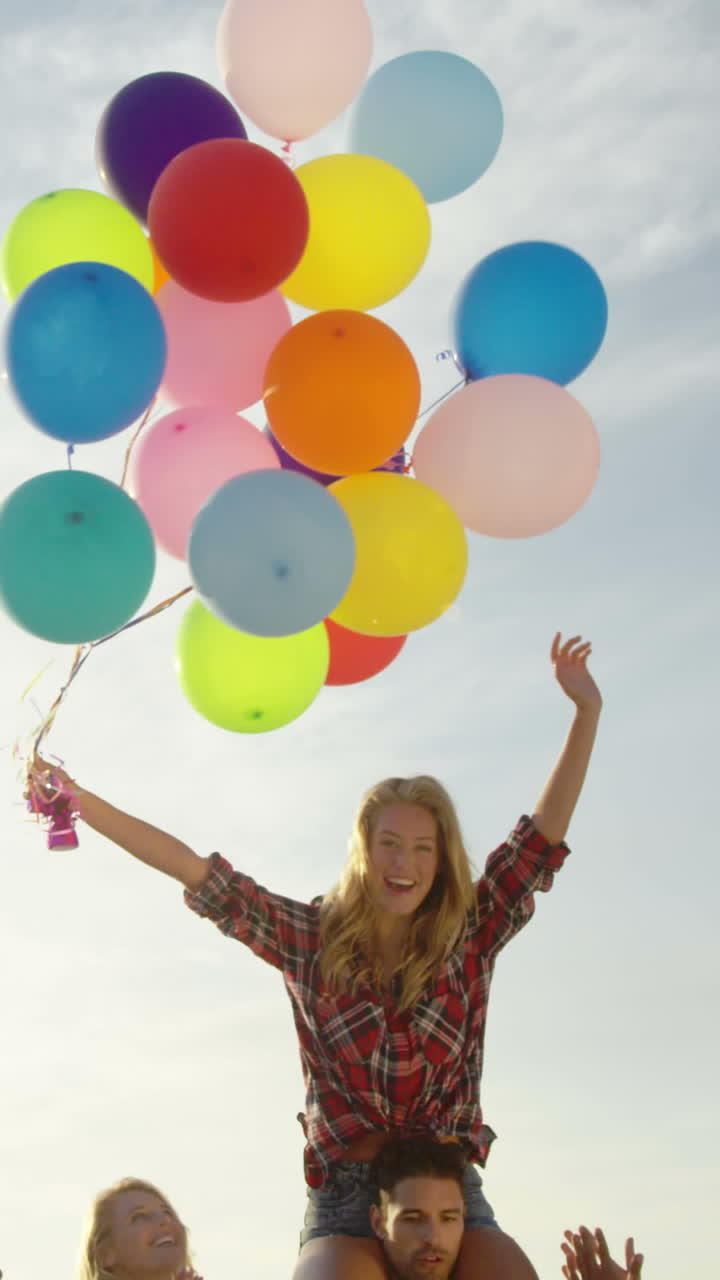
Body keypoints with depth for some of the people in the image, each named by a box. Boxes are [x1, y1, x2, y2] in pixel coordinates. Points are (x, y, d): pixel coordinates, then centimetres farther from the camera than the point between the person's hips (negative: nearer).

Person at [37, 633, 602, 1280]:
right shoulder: (309, 939, 5)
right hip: (346, 1200, -1)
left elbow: (543, 838, 5)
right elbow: (197, 872, 4)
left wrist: (587, 710, 2)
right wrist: (81, 802, 2)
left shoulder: (469, 937, 6)